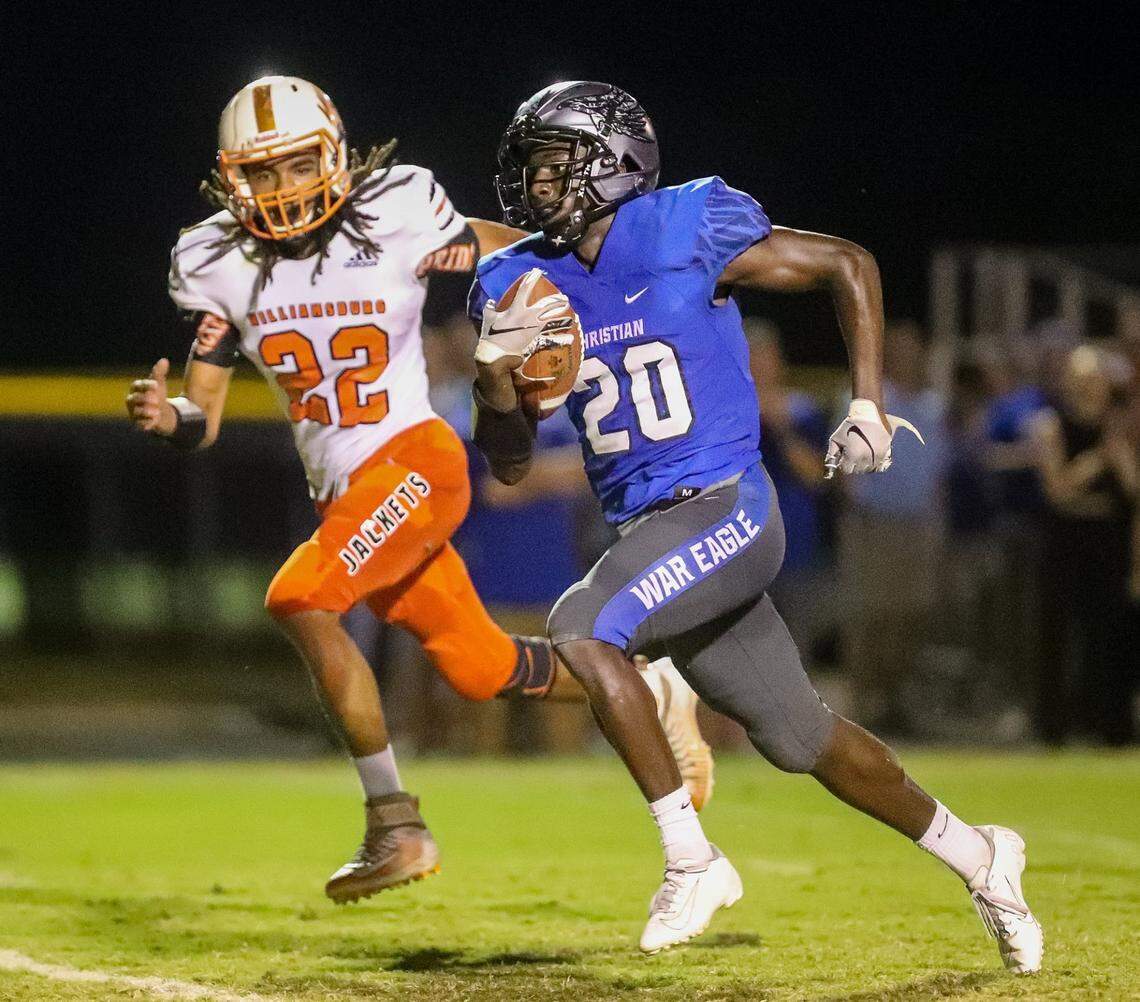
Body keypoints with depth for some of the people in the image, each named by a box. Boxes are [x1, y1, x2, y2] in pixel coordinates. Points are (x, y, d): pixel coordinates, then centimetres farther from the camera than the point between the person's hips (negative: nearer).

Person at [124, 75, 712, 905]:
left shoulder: (397, 218, -10)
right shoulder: (220, 266, 2)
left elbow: (527, 253, 7)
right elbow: (203, 419, 3)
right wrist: (166, 416, -19)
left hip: (413, 462, -6)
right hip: (344, 493, 6)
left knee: (299, 602, -26)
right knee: (479, 668, 13)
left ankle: (395, 826, -20)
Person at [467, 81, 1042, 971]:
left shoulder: (688, 234, -11)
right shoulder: (524, 286, 5)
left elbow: (849, 265, 0)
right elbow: (510, 466, 7)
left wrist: (867, 409, -5)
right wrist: (494, 374, -13)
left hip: (725, 508, -7)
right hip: (649, 527, 7)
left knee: (582, 631, -27)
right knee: (800, 739, 14)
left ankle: (692, 859, -17)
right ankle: (975, 856, 33)